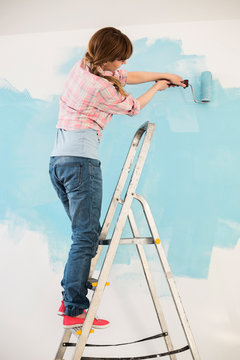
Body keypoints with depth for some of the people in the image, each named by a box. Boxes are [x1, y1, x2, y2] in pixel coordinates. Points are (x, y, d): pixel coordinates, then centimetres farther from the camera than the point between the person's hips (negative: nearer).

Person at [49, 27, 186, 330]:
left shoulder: (82, 65, 14)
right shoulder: (101, 88, -11)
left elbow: (125, 77, 26)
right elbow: (132, 107, 8)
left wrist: (162, 75, 31)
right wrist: (156, 88, 26)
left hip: (57, 161, 9)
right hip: (81, 160, -9)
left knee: (85, 231, 14)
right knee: (86, 236, -6)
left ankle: (69, 298, 16)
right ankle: (74, 311, -4)